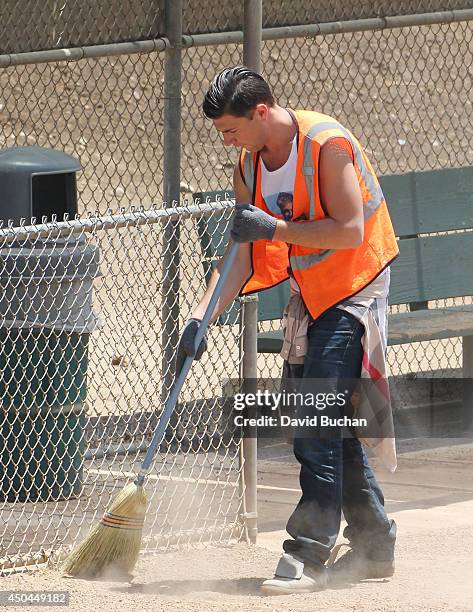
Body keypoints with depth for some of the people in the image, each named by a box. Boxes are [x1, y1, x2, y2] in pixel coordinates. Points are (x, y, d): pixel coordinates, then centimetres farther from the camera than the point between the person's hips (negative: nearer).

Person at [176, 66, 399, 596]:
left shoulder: (326, 143, -21)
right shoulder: (250, 164, 2)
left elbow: (351, 231, -25)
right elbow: (242, 254, 1)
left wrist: (275, 228, -29)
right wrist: (201, 316, -10)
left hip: (355, 288, -8)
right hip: (309, 293, 8)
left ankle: (309, 554, -19)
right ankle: (373, 546, 21)